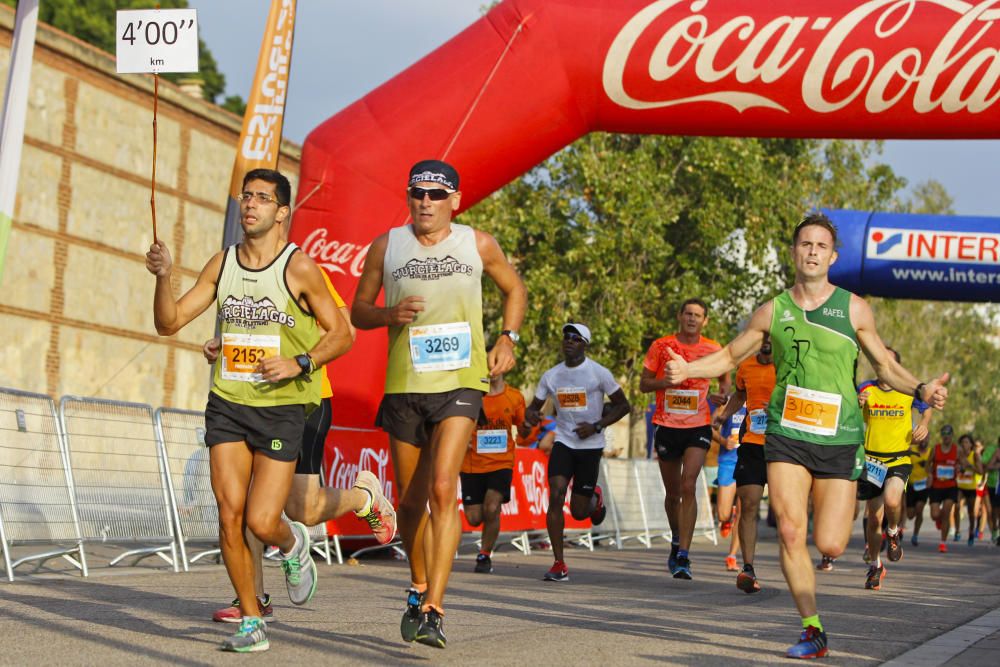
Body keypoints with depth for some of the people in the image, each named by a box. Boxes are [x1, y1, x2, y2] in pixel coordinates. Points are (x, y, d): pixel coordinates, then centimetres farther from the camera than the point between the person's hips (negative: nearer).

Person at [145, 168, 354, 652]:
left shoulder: (299, 268, -6)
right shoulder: (222, 263, 7)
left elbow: (342, 334, -2)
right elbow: (169, 323, 7)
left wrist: (299, 363, -18)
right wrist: (163, 277, -11)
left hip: (282, 408, -4)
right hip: (227, 404, 4)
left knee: (262, 522, -10)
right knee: (230, 514, -5)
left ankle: (293, 545, 28)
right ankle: (250, 621, 9)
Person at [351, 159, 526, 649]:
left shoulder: (477, 245, 4)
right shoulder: (386, 247, 5)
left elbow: (514, 288, 20)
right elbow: (358, 311, 11)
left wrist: (507, 337, 4)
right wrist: (390, 315, -10)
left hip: (460, 382, -2)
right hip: (404, 385, 2)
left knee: (443, 489, -19)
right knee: (411, 499, 11)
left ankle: (434, 610, -22)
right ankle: (418, 587, 36)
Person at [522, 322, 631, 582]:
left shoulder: (599, 373, -6)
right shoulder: (551, 376, 5)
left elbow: (623, 405, 0)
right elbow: (534, 406, 12)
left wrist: (596, 426, -13)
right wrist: (530, 416, -14)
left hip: (590, 446, -2)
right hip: (563, 442, 2)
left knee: (578, 512, 0)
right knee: (555, 495, -17)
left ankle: (595, 499, 40)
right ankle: (559, 564, -12)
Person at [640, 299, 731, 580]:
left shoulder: (713, 350, 3)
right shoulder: (661, 346, 1)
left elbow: (725, 378, 19)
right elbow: (644, 384, 4)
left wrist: (722, 394, -4)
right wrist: (669, 379, -15)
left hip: (698, 427, -1)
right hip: (666, 427, 1)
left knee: (688, 486, -17)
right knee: (672, 492, 12)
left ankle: (683, 557, -19)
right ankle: (676, 541, 38)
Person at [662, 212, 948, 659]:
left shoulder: (854, 309, 3)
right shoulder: (773, 311, 6)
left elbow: (885, 365, 11)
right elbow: (729, 356, 15)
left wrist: (920, 389, -7)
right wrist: (688, 370, -3)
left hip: (839, 439, -1)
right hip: (787, 435, 1)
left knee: (830, 545, -6)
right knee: (790, 533, -13)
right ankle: (812, 630, -1)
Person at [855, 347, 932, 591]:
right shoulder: (866, 389, -1)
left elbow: (926, 408, 18)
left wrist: (924, 424, -3)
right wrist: (857, 404, -28)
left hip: (899, 460, -1)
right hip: (872, 459, 1)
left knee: (891, 501, -29)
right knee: (874, 518, 5)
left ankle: (893, 533, 5)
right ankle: (875, 566, 26)